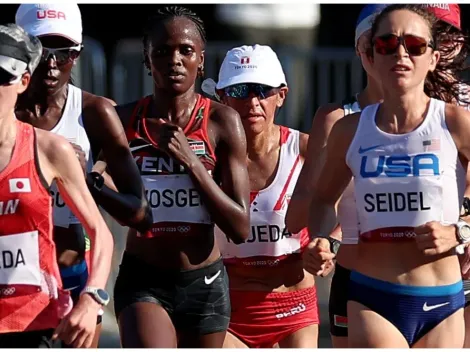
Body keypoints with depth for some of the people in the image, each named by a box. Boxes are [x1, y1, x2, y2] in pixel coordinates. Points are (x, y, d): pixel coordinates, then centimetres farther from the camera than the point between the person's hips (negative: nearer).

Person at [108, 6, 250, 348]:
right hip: (142, 281, -1)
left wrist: (191, 162, -17)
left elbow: (240, 227, -8)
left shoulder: (222, 122, -5)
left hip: (204, 282, 1)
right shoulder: (124, 121, -2)